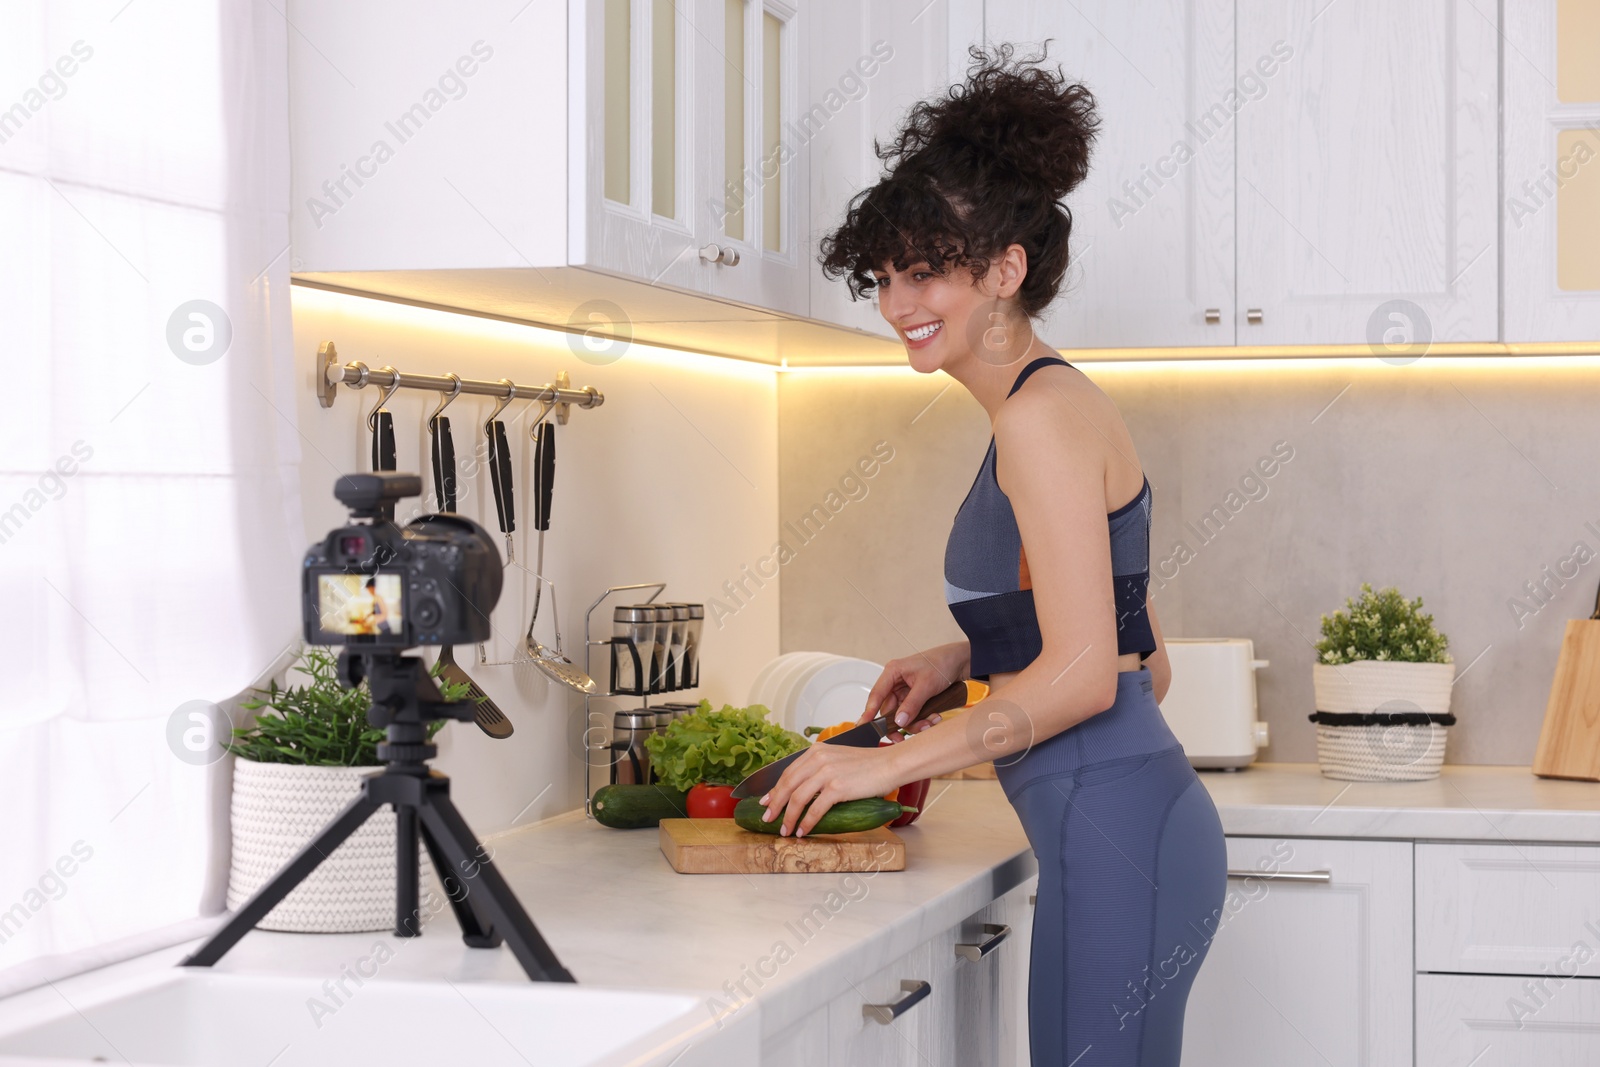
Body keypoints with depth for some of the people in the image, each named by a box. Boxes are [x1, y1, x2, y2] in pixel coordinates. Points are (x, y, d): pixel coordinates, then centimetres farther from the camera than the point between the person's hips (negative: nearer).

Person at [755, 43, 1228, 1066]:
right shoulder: (1063, 404, 18)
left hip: (1114, 840, -10)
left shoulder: (1041, 414, -12)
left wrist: (890, 762, -12)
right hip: (1136, 827, 10)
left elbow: (1082, 675, -19)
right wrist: (968, 659, 15)